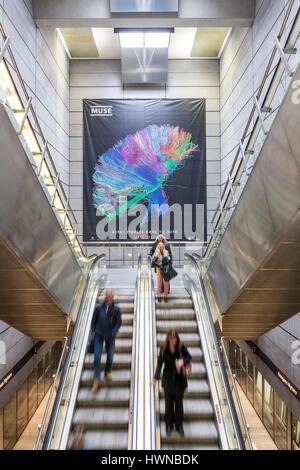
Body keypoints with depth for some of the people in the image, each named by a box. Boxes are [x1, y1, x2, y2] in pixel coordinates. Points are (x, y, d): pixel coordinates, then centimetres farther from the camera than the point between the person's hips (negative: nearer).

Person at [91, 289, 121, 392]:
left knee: (110, 356, 14)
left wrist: (113, 333, -12)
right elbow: (94, 320, 6)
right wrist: (93, 331, 2)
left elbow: (118, 322, -4)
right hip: (98, 335, 0)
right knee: (97, 357, -2)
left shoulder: (116, 309, -9)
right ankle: (97, 379, 11)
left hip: (110, 336, 0)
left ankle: (108, 371, 41)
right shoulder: (99, 308, -6)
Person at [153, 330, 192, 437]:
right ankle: (169, 425, 25)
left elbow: (189, 357, -10)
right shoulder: (164, 348, -11)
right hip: (168, 378, 0)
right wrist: (156, 377, -14)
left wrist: (183, 361, -32)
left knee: (179, 402, 8)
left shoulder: (181, 347, -12)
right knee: (168, 401, 8)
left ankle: (179, 425, 24)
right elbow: (160, 363, -9)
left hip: (180, 378, 0)